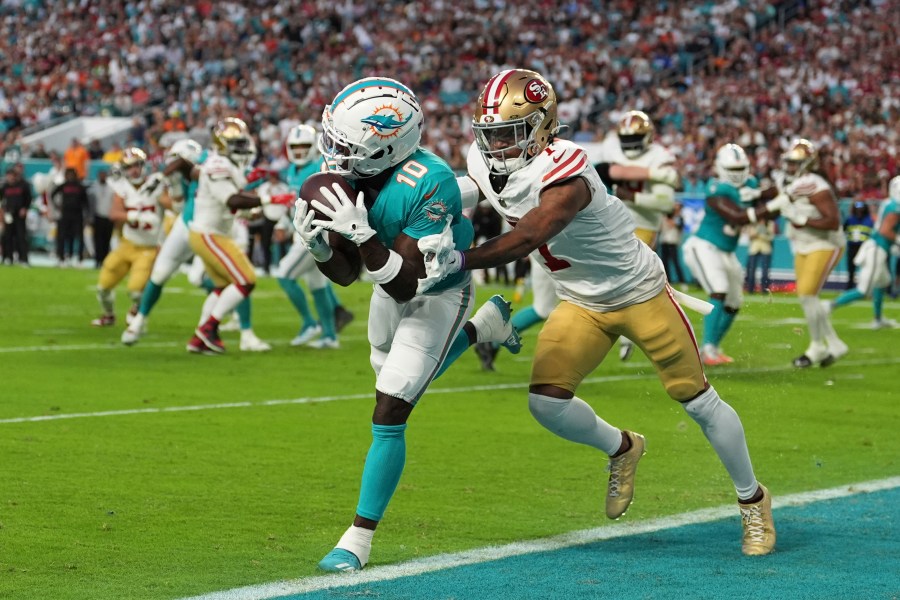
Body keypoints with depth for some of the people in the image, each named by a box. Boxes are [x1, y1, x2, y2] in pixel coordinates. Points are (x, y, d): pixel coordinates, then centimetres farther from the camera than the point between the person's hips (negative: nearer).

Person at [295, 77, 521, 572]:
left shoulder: (430, 185, -37)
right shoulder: (349, 177, -17)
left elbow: (405, 285, -36)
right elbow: (346, 274, -10)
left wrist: (362, 233, -47)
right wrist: (316, 244, -30)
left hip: (437, 295, -7)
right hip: (391, 287, 8)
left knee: (389, 415, -13)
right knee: (395, 377, 31)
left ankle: (359, 540, -3)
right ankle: (485, 325, 52)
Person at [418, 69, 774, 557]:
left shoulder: (564, 175, -34)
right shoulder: (483, 164, -10)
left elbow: (526, 239, -48)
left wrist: (460, 260, -57)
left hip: (638, 293, -6)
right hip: (581, 304, 6)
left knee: (698, 400, 3)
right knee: (546, 401, -10)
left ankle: (752, 499, 24)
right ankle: (621, 449, 20)